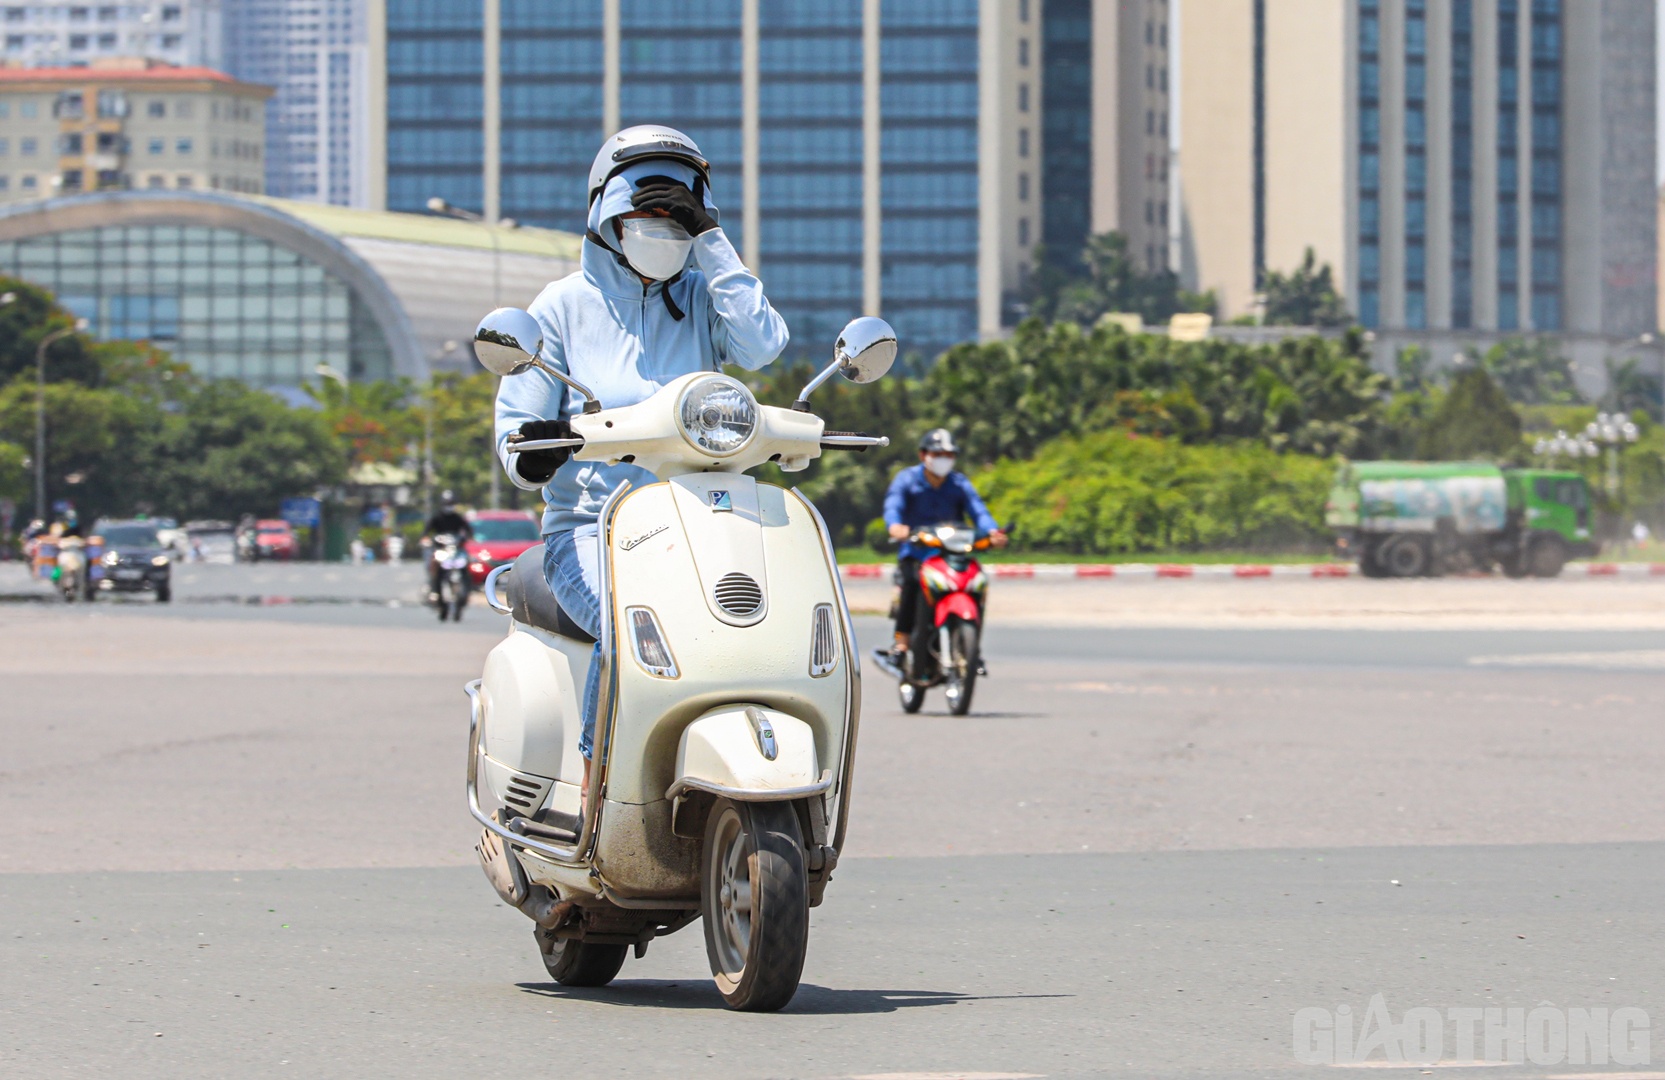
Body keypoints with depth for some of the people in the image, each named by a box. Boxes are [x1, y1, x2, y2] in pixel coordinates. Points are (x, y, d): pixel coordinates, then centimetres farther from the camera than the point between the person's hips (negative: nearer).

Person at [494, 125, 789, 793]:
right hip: (590, 527, -2)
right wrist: (532, 455, -21)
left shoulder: (703, 300, 14)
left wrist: (710, 240, -6)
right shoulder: (565, 304, 8)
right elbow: (515, 425, 4)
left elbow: (760, 346, -9)